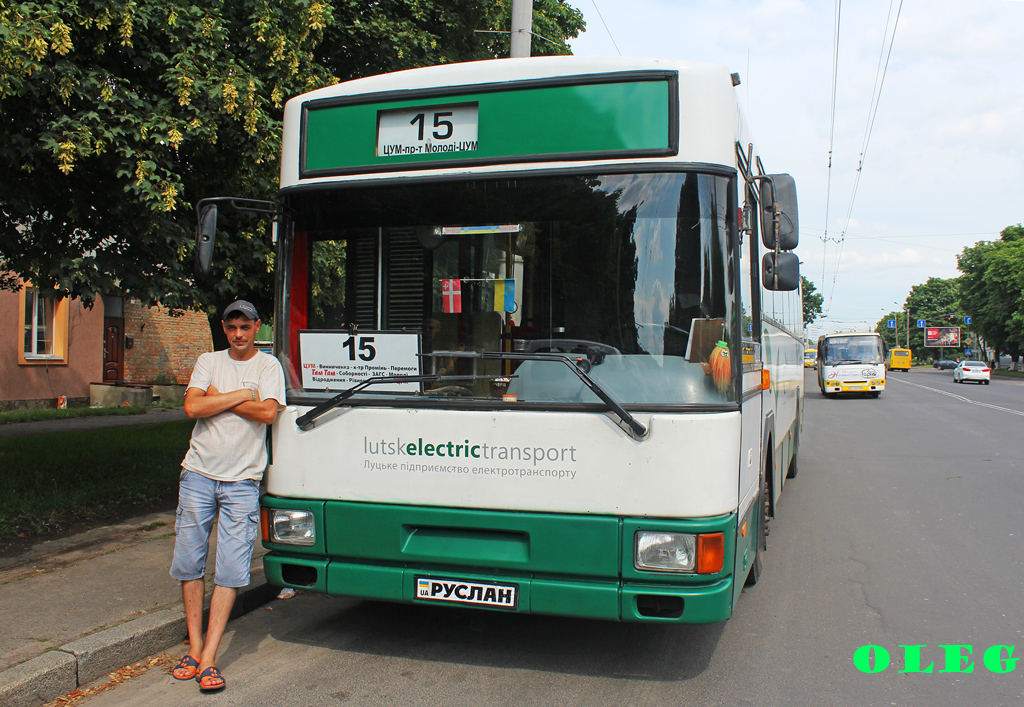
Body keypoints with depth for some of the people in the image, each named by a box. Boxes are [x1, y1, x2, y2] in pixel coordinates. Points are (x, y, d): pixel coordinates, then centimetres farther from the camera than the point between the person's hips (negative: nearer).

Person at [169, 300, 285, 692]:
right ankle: (194, 648, 19)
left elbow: (268, 412, -14)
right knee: (190, 562, 6)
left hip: (242, 481, -2)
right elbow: (192, 407, -7)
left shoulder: (268, 366, 3)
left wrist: (218, 399, -6)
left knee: (231, 569, -5)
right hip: (198, 473, 3)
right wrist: (242, 395, -9)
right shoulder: (208, 362, 8)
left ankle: (208, 659, 0)